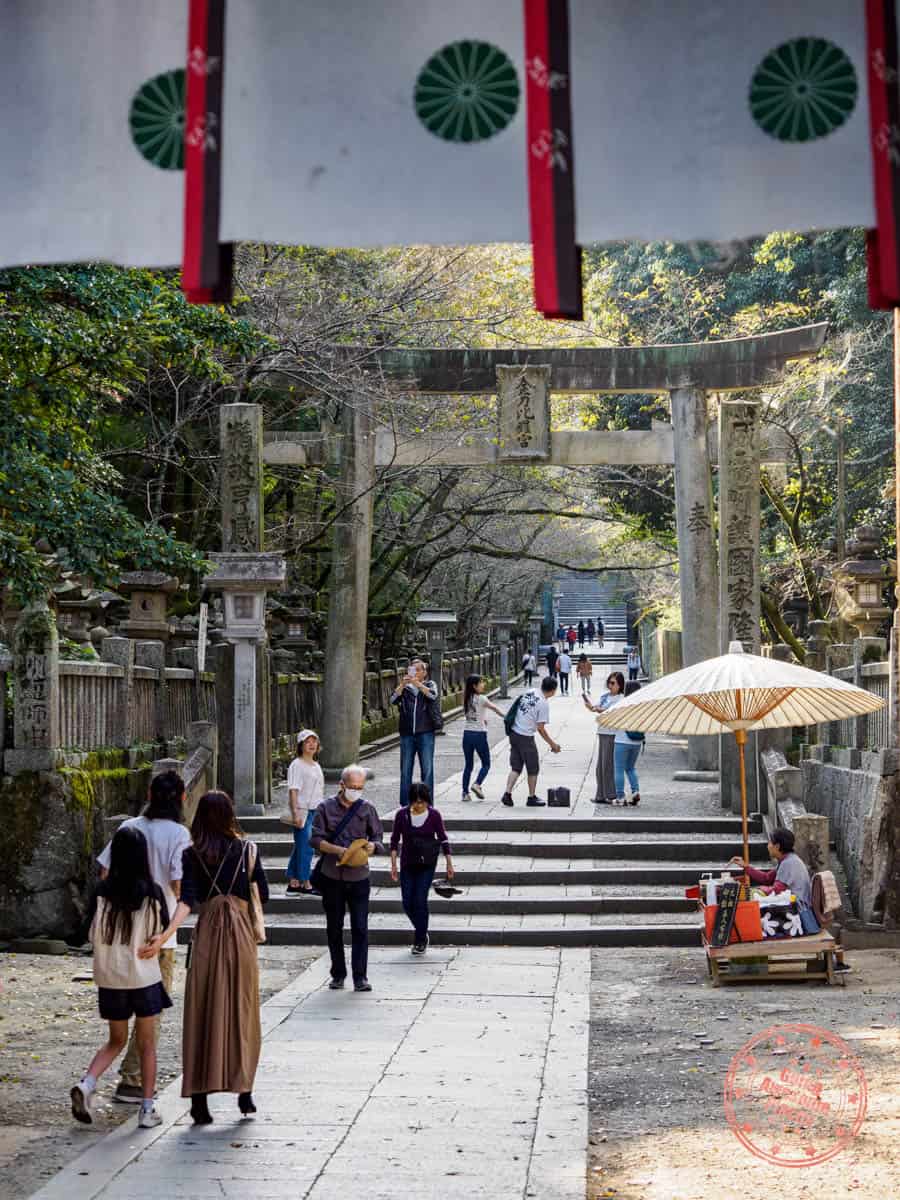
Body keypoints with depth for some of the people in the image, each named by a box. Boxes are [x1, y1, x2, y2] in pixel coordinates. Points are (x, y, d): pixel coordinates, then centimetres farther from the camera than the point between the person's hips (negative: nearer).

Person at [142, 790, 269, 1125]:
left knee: (202, 1017, 3)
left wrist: (167, 933, -23)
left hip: (206, 934, 0)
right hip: (240, 934, 0)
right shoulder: (247, 850, 2)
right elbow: (263, 895, 4)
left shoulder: (192, 855, 1)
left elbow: (187, 899, -13)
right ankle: (244, 1092, 13)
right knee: (242, 1014, 11)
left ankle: (200, 1100, 0)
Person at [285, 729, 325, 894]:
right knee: (305, 848, -6)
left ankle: (293, 882, 17)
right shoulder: (297, 765, -9)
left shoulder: (316, 766, 17)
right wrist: (295, 813, -24)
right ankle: (305, 883, 1)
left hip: (315, 812, 8)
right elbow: (293, 790, -16)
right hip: (303, 811, -8)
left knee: (301, 847, 12)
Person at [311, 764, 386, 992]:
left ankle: (360, 977, 0)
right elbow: (316, 839, -4)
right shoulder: (326, 808, 0)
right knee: (334, 928, 8)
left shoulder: (366, 809, 5)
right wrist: (338, 850, -19)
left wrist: (373, 846, -15)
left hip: (359, 878, 0)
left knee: (360, 928, -4)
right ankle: (338, 974, 20)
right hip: (332, 877, 0)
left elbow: (378, 837, 8)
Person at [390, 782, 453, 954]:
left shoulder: (434, 815, -6)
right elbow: (394, 840, 2)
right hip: (407, 864, 2)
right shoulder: (402, 815, -5)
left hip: (427, 864, -2)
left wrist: (449, 864, 3)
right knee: (407, 903, 2)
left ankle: (420, 940, 4)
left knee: (420, 901, -9)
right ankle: (421, 933, 26)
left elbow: (443, 839, 2)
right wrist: (393, 864, -2)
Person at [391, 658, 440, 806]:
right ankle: (404, 804, 9)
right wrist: (402, 685, -21)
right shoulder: (404, 688, 12)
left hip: (425, 734, -2)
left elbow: (432, 696, -13)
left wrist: (417, 683, -26)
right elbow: (393, 700, -5)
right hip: (407, 734, 2)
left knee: (427, 770, -2)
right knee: (405, 771, 4)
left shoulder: (430, 685, 9)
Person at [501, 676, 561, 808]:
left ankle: (507, 794, 2)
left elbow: (516, 711, 15)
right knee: (533, 769, 10)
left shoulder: (528, 693, 6)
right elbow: (540, 728, -12)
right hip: (526, 737, -7)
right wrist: (552, 744, -2)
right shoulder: (543, 704, -15)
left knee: (516, 767, 13)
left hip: (514, 733, 7)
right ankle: (532, 798, 19)